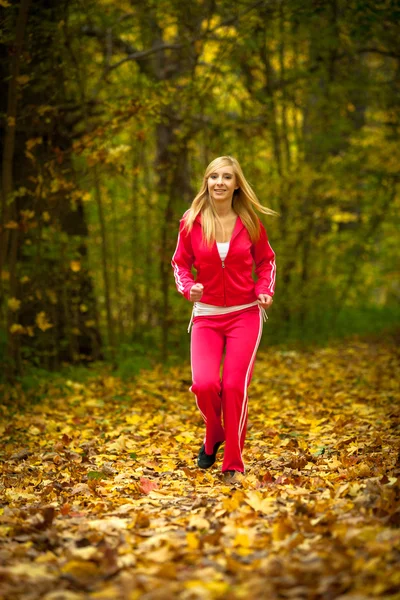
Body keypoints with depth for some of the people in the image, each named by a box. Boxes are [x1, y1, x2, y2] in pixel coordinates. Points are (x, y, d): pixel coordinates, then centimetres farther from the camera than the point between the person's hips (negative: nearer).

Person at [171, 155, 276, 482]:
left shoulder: (250, 222, -1)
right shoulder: (191, 223, -3)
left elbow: (266, 260, 13)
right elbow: (180, 263, 7)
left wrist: (266, 290, -4)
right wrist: (188, 287, -13)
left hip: (245, 314, 0)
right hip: (206, 316, 0)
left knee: (234, 385, -8)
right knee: (204, 384, -17)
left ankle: (234, 465, 7)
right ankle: (214, 435, 18)